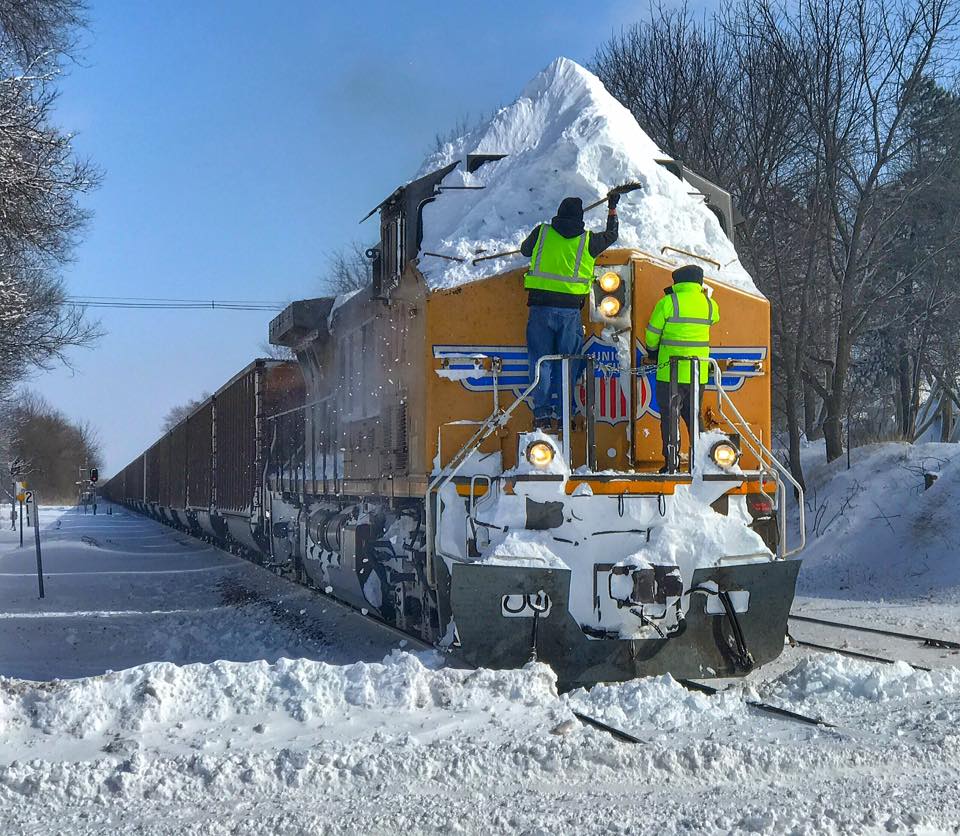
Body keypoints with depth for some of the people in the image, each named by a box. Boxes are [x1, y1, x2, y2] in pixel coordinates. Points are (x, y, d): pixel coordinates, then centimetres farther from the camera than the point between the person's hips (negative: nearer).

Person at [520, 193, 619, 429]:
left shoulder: (542, 232, 3)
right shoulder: (588, 240, 4)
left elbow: (525, 250, 21)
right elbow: (611, 235, 24)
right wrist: (612, 209, 40)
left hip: (540, 306, 0)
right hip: (570, 308, 0)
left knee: (540, 359, 4)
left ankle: (542, 412, -1)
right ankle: (561, 412, 6)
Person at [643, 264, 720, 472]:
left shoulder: (667, 303, -8)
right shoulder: (709, 305, 3)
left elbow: (652, 335, 0)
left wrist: (653, 353, 19)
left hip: (670, 372, -4)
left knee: (669, 417, 3)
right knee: (693, 418, 17)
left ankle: (671, 463, 2)